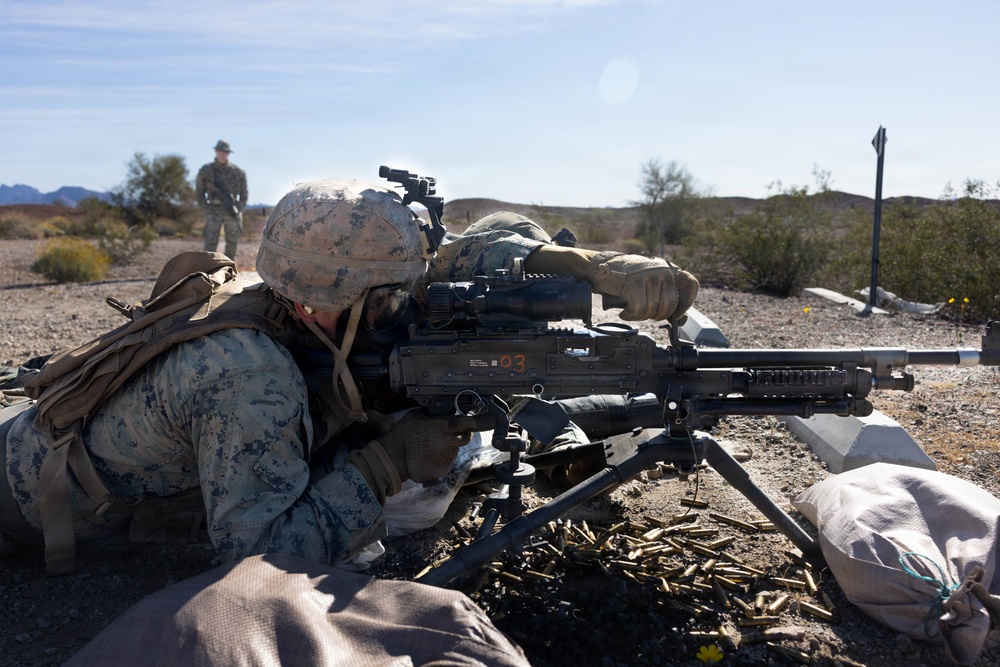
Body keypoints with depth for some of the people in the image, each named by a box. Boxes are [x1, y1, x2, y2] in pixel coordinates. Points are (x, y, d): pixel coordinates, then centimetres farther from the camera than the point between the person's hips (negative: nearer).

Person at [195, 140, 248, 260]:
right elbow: (199, 193, 6)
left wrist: (238, 210, -1)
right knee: (210, 243, -8)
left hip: (232, 211, 2)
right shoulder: (205, 171, 1)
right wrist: (207, 208, -4)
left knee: (232, 243, 6)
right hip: (214, 212, -2)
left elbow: (244, 193, 9)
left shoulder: (238, 172, 2)